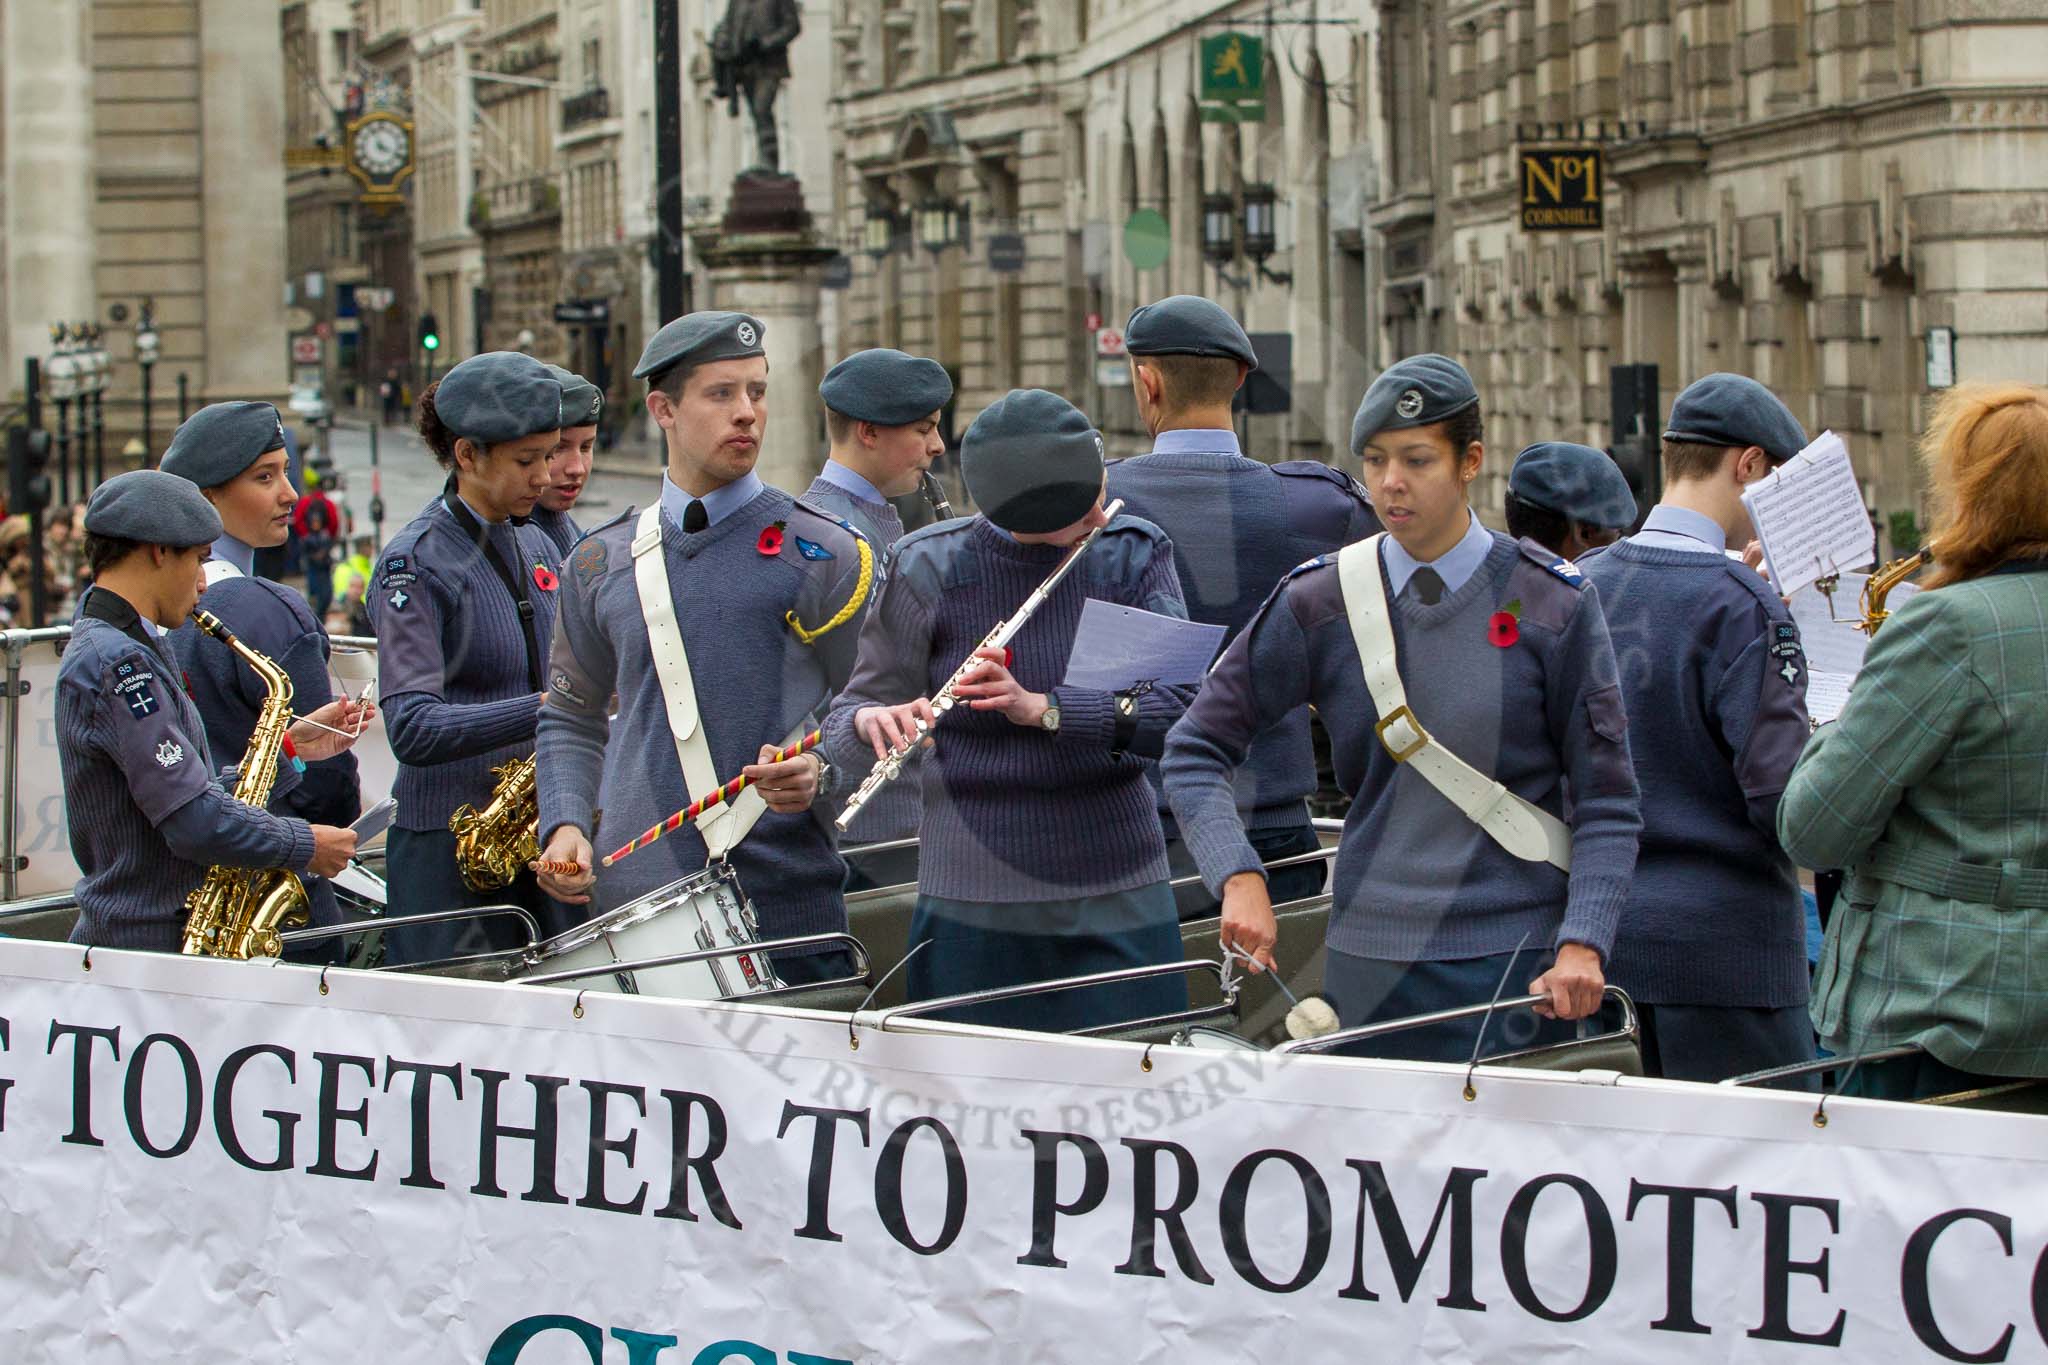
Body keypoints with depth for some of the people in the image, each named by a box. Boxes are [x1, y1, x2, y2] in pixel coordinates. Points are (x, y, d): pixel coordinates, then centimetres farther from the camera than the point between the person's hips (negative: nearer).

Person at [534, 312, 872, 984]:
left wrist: (820, 772, -17)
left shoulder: (822, 553, 1)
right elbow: (572, 717, 21)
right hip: (629, 903, 3)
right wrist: (565, 826, 5)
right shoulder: (601, 562, 11)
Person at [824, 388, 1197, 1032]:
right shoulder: (928, 570, -5)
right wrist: (873, 720, -24)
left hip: (1119, 904, 1)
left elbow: (1182, 707, -12)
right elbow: (845, 730, 0)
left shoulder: (1135, 555, -1)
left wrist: (1043, 709, -25)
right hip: (973, 905, -1)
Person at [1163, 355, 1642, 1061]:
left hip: (1517, 959, -2)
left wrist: (1582, 945, -15)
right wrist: (1240, 879, -12)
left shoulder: (1552, 605, -1)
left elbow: (1605, 801, -1)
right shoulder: (1319, 604, 3)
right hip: (1370, 964, 2)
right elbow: (1196, 751, 5)